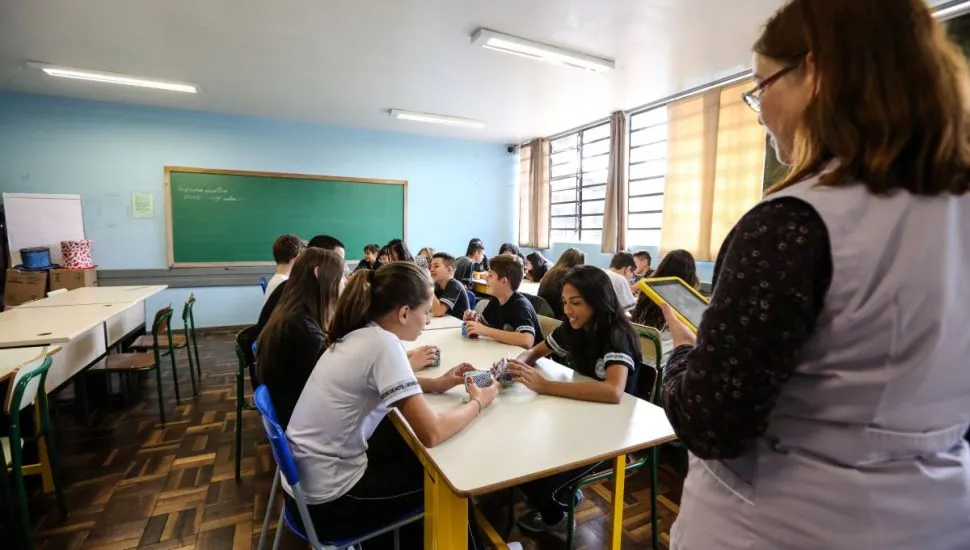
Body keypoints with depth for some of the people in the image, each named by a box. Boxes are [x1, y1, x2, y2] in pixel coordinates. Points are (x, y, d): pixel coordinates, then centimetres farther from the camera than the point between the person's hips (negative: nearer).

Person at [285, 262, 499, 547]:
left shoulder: (358, 334, -1)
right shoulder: (383, 343, -26)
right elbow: (432, 434, -29)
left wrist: (436, 384, 6)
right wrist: (478, 402, -11)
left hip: (304, 480, 8)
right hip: (328, 501, -7)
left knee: (407, 450, 23)